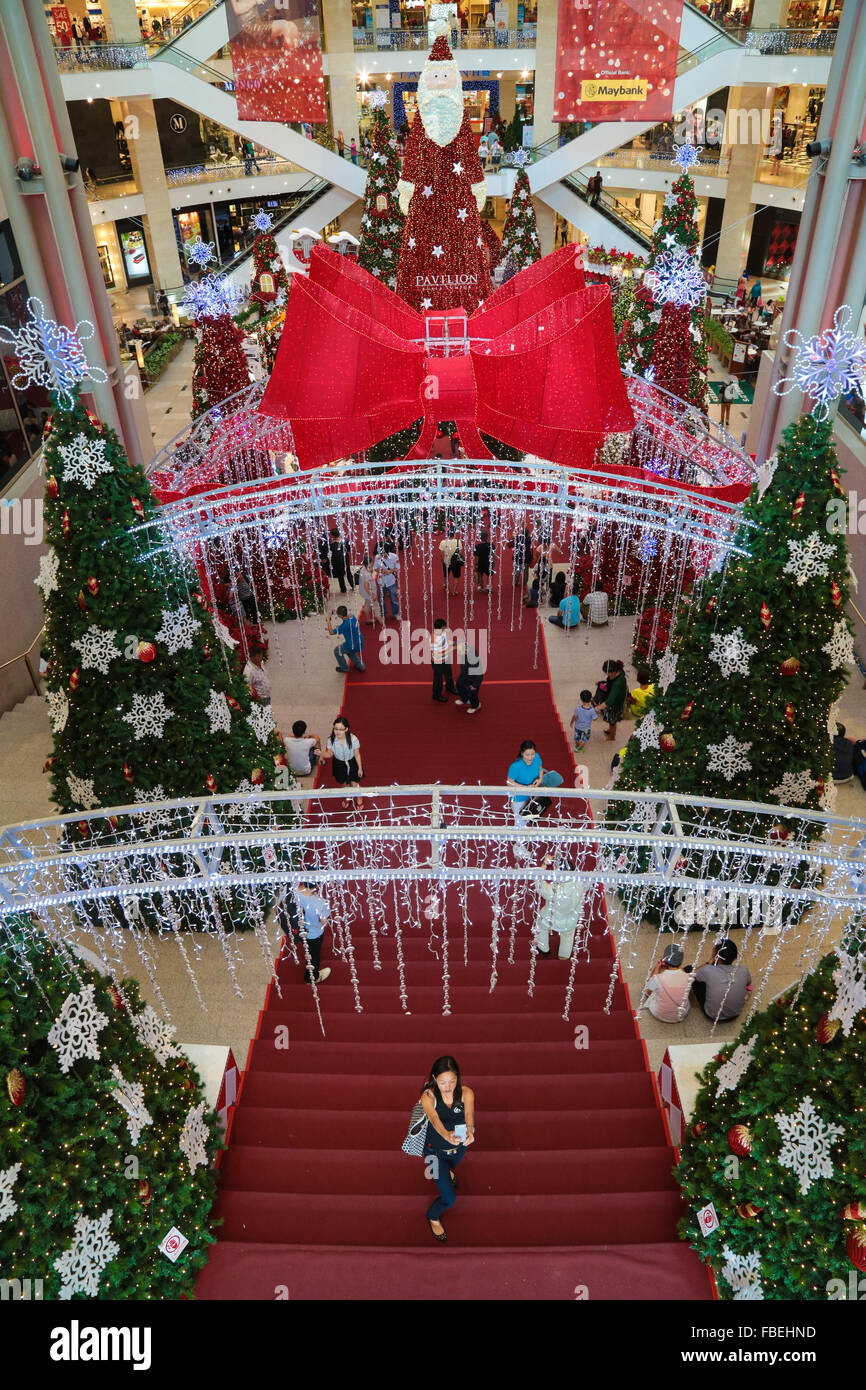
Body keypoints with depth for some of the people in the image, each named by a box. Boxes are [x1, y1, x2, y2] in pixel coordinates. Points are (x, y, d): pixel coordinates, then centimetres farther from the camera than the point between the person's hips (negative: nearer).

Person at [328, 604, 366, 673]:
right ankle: (361, 666, 43)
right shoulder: (352, 616, -9)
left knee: (337, 651, 16)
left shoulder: (344, 625, -32)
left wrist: (328, 620, -18)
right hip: (360, 643, 8)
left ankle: (344, 669, 31)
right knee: (349, 650, 37)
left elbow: (331, 632, -24)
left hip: (353, 646, -8)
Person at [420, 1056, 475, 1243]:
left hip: (459, 1147, 3)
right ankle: (433, 1217, 34)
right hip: (436, 1150, -3)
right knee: (449, 1198, -2)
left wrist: (470, 1130, -63)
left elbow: (469, 1113, -40)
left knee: (451, 1166, 34)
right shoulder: (428, 1096, -30)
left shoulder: (466, 1093, -23)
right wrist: (447, 1135, -67)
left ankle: (446, 1172, 74)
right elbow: (435, 1120, -46)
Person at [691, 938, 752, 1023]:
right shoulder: (743, 971, -21)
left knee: (695, 979, 7)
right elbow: (749, 983, 5)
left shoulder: (708, 971, -29)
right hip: (735, 1015, 3)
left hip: (712, 1016, -3)